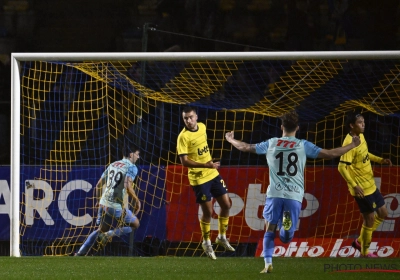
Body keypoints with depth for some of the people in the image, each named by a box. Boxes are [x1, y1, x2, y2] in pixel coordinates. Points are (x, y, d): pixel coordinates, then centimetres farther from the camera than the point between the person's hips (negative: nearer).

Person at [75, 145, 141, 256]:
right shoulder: (132, 167, -5)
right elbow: (128, 186, -20)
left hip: (104, 203, 7)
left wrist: (99, 198, 33)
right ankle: (109, 235, -4)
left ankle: (80, 253, 16)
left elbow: (98, 185, 18)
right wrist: (136, 200, -6)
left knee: (101, 230, 24)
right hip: (116, 206, -7)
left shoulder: (113, 165, 16)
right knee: (135, 224, 12)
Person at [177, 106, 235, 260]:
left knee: (226, 205, 9)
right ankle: (207, 243, 20)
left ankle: (222, 237, 28)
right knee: (208, 212, -1)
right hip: (199, 179, -7)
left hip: (213, 174, 7)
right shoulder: (183, 136, -18)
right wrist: (205, 165, -29)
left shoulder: (202, 127, 3)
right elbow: (184, 161, -23)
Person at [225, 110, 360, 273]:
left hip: (275, 194, 1)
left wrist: (230, 140, 38)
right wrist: (352, 145, 12)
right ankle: (287, 223, -29)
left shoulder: (271, 144, 8)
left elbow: (245, 147, 17)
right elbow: (330, 154, 0)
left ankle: (268, 264, -2)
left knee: (269, 231, 15)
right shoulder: (303, 145, 3)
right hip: (294, 196, -1)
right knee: (286, 238, 6)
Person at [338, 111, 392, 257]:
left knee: (383, 213, 17)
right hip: (361, 189, -9)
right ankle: (365, 251, 19)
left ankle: (360, 241, 29)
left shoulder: (361, 137, 4)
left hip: (371, 185, 9)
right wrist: (354, 186, -32)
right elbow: (342, 167, -27)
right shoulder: (349, 143, -24)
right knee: (370, 218, 1)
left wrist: (380, 160, 10)